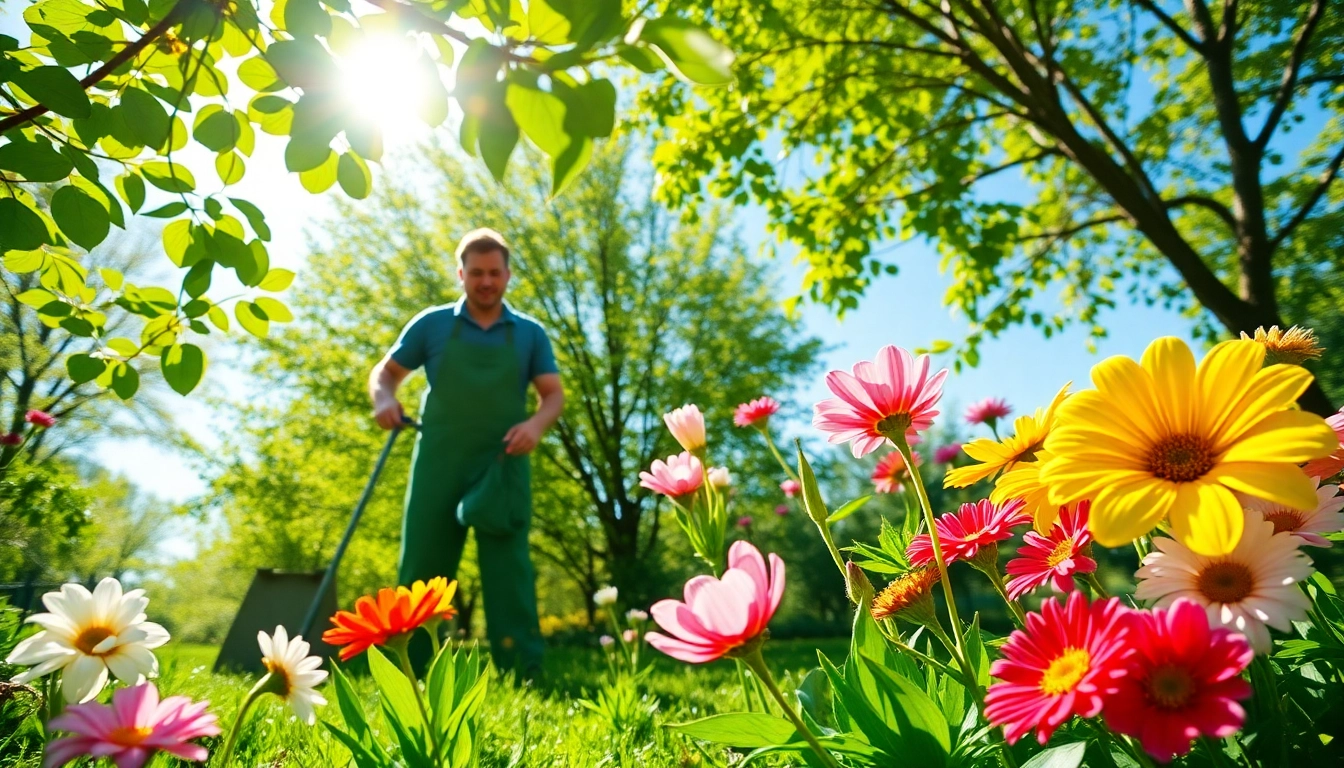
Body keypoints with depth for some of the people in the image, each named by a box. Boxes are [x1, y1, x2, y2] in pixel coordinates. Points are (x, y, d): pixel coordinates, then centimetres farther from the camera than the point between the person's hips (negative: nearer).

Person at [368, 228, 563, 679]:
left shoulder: (530, 334, 8)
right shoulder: (432, 324, 7)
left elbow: (554, 393, 6)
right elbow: (385, 372, 13)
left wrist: (537, 423, -16)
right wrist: (384, 399, -10)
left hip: (503, 467, 0)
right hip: (439, 464, 1)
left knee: (509, 570, -1)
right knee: (422, 568, 6)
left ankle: (523, 676, 2)